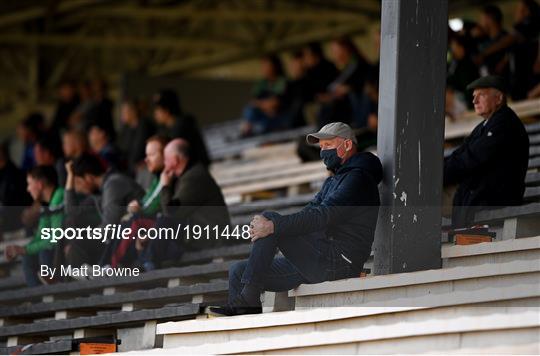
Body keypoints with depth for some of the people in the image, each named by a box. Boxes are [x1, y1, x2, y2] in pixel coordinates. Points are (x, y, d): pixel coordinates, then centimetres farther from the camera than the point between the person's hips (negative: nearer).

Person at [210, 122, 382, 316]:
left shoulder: (358, 179, -8)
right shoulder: (333, 181, 25)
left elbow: (324, 215, -21)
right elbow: (310, 212, 15)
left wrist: (273, 226, -24)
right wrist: (261, 228, -2)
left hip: (337, 263, -10)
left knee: (270, 218, -20)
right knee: (238, 272, 5)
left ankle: (249, 299, -23)